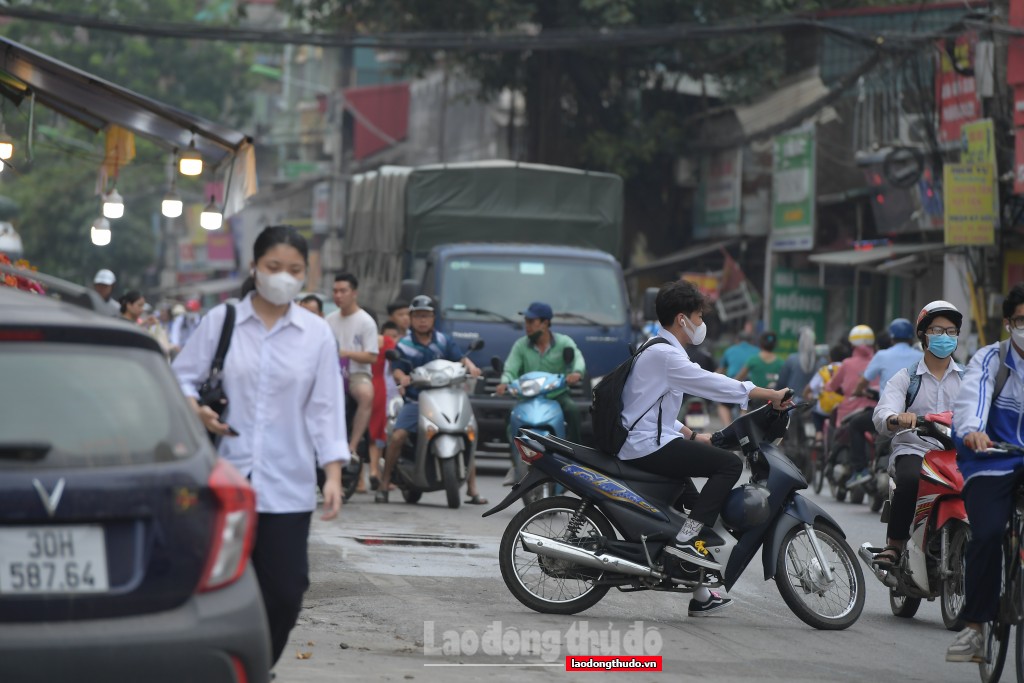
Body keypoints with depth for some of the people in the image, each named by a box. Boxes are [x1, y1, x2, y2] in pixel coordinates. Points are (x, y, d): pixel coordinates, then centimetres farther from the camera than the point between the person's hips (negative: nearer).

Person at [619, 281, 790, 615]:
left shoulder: (656, 351, 20)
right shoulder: (665, 355, -14)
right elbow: (712, 384, -19)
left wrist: (691, 435, 17)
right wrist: (769, 395, -15)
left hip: (638, 445, 11)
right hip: (650, 447, -11)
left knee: (693, 500, 23)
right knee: (729, 463, -17)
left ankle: (701, 594, 31)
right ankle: (686, 538, -21)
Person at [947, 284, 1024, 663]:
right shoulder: (991, 359, 2)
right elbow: (973, 394, -18)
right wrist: (972, 429, -40)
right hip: (993, 463, -2)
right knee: (987, 534, -22)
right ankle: (974, 627, -12)